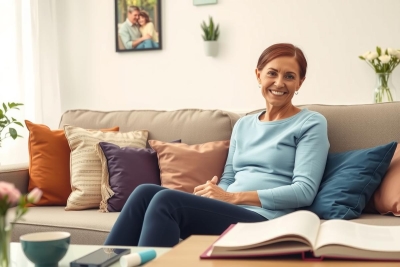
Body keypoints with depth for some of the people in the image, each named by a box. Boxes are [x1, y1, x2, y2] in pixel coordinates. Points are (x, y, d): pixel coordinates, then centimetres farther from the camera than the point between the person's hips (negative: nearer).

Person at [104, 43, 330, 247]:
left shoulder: (311, 123, 3)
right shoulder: (243, 125, 21)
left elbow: (305, 191, -8)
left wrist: (233, 197, -13)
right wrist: (213, 191, -8)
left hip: (265, 221, -6)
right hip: (227, 213, 6)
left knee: (166, 200, -26)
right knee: (146, 193, -17)